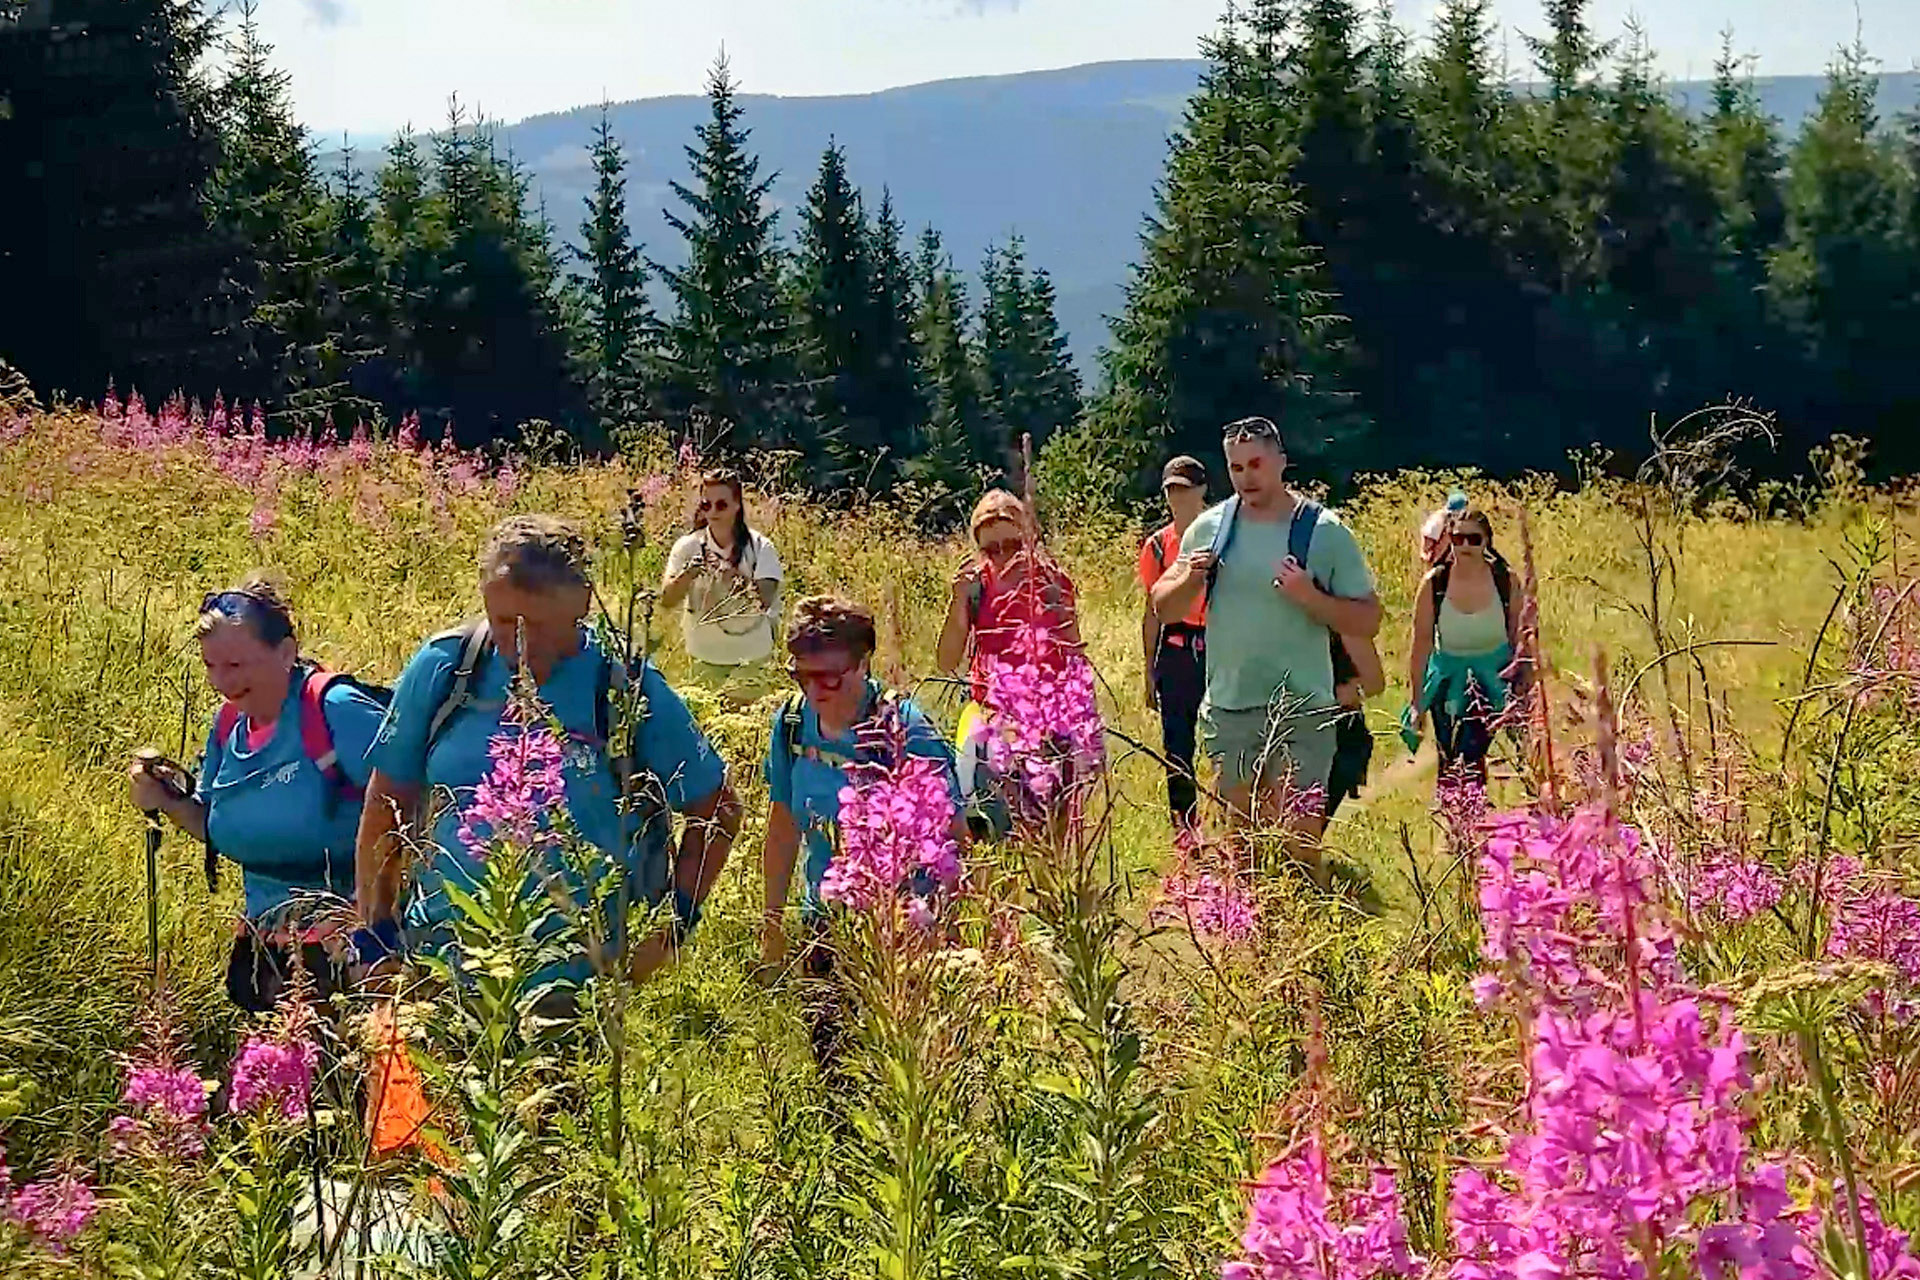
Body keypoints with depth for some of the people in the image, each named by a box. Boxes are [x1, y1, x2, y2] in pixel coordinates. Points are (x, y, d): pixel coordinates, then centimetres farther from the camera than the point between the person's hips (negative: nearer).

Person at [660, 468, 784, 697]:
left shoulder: (759, 547, -8)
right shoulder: (687, 547, -4)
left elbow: (765, 601, -19)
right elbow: (667, 601, -12)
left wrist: (736, 578, -36)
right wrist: (688, 574, -30)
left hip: (751, 657, -1)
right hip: (704, 658, 2)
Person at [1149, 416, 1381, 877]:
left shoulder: (1324, 532, -4)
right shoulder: (1210, 528, 6)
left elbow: (1367, 620, -3)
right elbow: (1163, 608, 11)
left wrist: (1310, 597, -18)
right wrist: (1189, 579, -10)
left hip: (1302, 709, -4)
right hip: (1229, 707, 4)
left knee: (1299, 842, -8)